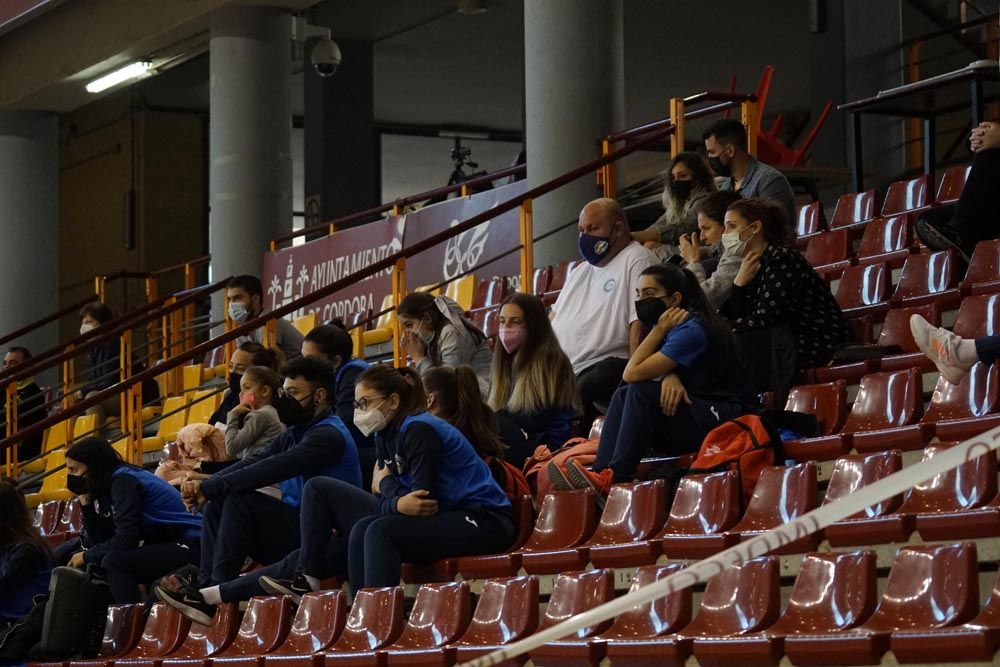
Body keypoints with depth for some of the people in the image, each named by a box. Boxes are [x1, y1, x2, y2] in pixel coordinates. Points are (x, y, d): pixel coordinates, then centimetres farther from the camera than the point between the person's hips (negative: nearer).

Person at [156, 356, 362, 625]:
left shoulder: (329, 435, -13)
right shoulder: (293, 434, 18)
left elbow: (272, 469, -22)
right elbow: (252, 463, 5)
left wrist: (211, 487, -22)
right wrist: (204, 486, -13)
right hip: (292, 531, 9)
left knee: (240, 499, -23)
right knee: (215, 506, -3)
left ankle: (217, 590, -23)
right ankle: (207, 589, -17)